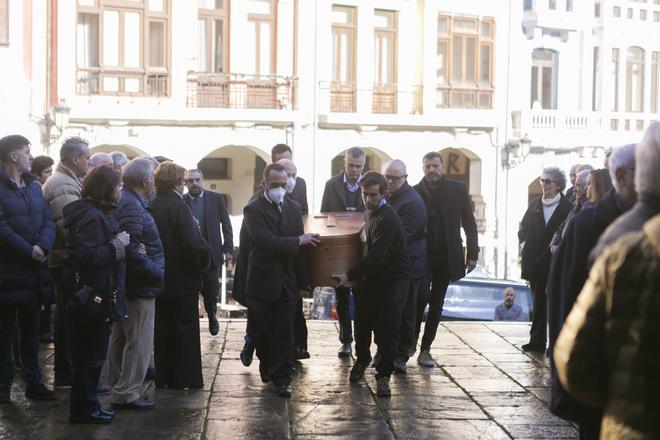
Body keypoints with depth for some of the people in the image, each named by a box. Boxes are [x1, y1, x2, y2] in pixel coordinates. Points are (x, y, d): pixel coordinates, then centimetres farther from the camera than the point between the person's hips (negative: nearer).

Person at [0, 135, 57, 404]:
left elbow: (48, 222, 5)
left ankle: (34, 382, 20)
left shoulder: (34, 186, 12)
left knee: (31, 330, 13)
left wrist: (42, 247, -13)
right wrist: (29, 251, -19)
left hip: (34, 272, 7)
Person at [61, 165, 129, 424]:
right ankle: (84, 409, 8)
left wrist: (120, 245, 6)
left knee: (91, 356, 15)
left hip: (96, 297, 10)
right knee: (91, 356, -1)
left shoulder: (97, 213, 14)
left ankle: (86, 407, 23)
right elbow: (89, 256, -27)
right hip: (94, 298, -10)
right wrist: (117, 244, -18)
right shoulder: (91, 216, -18)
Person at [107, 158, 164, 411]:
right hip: (139, 285, -11)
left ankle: (118, 390, 25)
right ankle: (127, 393, 2)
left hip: (126, 284, 11)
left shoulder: (124, 201, 11)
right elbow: (132, 248, -26)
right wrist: (156, 272, -17)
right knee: (139, 342, -3)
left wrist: (154, 269, 12)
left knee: (120, 339, 16)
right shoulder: (132, 205, -19)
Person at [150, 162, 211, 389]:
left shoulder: (150, 207, 0)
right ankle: (186, 377, 9)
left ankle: (163, 377, 19)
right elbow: (193, 243, -25)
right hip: (182, 278, -6)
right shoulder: (179, 207, -18)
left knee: (162, 328, 13)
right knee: (186, 328, 5)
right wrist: (203, 262, -8)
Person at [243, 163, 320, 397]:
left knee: (284, 333, 1)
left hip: (286, 282, 3)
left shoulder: (293, 208, 9)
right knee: (260, 331, 8)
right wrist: (299, 240, -13)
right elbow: (267, 242, -19)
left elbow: (301, 245, 10)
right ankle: (267, 367, 30)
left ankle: (281, 378, 6)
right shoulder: (253, 210, -7)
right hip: (262, 282, -3)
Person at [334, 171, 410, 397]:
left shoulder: (388, 218, -22)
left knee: (388, 327, -12)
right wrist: (356, 275, 15)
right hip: (374, 277, 8)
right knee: (362, 320, 7)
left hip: (395, 279, -8)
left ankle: (383, 375, -2)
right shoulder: (369, 213, 8)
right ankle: (362, 359, 32)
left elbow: (375, 255, -25)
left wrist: (350, 275, -19)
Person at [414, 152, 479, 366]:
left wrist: (472, 254, 0)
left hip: (446, 257, 2)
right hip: (421, 256, -2)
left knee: (436, 304, 5)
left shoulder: (458, 189, 2)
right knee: (422, 297, -10)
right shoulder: (415, 191, -2)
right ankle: (413, 337, 15)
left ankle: (425, 350, 12)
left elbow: (469, 224, 5)